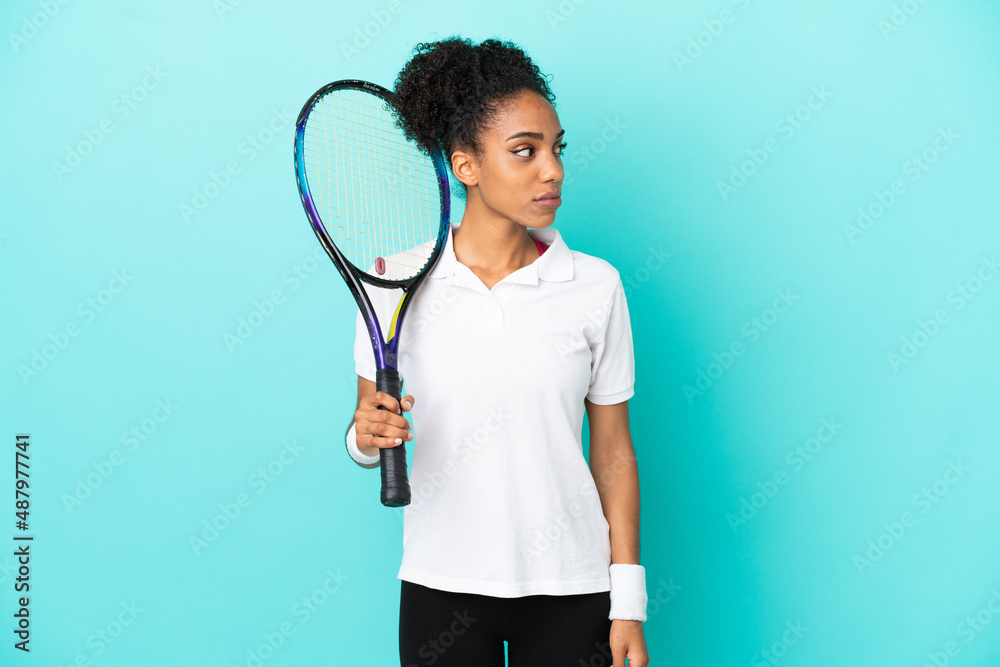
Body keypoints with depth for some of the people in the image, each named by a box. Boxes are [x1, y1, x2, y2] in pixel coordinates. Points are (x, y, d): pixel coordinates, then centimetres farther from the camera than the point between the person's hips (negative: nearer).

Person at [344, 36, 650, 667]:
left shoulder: (595, 285, -4)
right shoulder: (397, 280, -4)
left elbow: (613, 450, 0)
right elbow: (368, 429, 5)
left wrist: (629, 605, -1)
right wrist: (367, 435, -19)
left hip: (569, 590, 0)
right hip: (440, 584, 0)